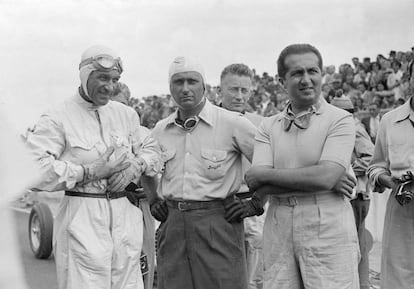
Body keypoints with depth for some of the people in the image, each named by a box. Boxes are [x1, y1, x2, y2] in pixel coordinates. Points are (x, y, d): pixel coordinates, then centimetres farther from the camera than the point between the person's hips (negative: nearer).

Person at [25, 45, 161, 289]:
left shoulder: (127, 114, 14)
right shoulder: (58, 119, -6)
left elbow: (152, 149, 19)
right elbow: (33, 170, -17)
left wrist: (136, 166, -4)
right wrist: (92, 171, -16)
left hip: (127, 216, 5)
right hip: (83, 221, -5)